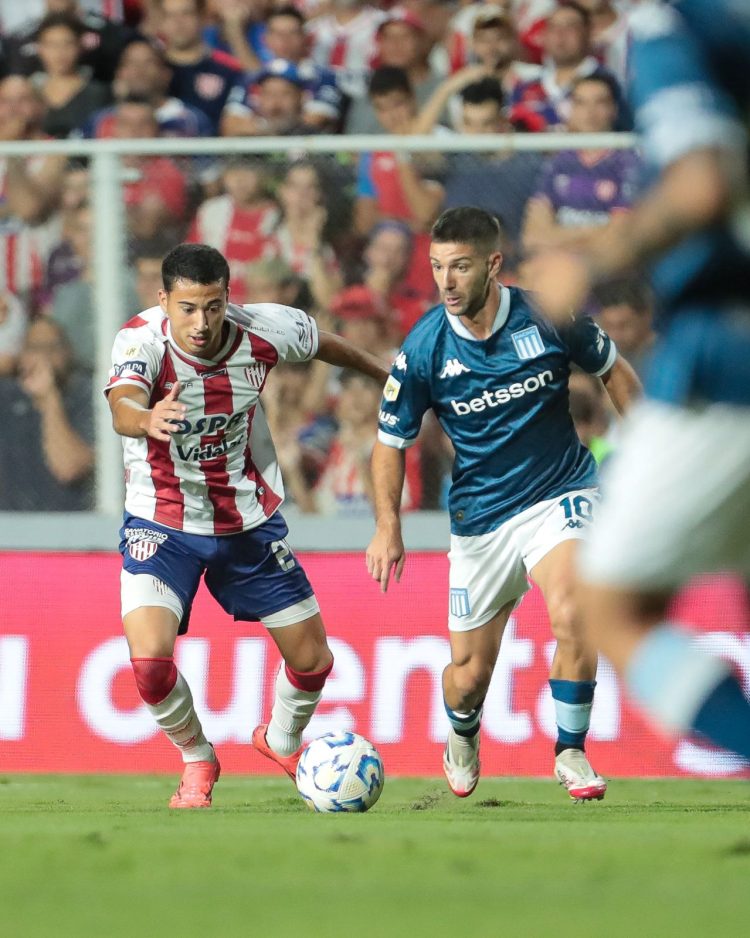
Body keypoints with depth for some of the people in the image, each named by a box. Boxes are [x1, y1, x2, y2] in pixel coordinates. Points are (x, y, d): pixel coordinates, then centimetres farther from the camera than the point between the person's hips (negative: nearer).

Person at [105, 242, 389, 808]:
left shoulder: (263, 331, -16)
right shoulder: (141, 338, -26)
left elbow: (321, 343, 7)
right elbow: (121, 406, -48)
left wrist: (382, 374, 25)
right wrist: (148, 420, -72)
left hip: (250, 522, 3)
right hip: (163, 525, -3)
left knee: (312, 660, 8)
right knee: (149, 656, -23)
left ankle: (282, 743, 43)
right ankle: (197, 762, 8)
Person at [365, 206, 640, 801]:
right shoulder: (424, 349, -13)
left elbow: (614, 372, 7)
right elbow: (391, 440, 2)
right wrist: (388, 525, -7)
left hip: (561, 493, -1)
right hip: (480, 517, 1)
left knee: (570, 614, -29)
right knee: (469, 672, 5)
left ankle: (571, 755, -11)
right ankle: (462, 739, 42)